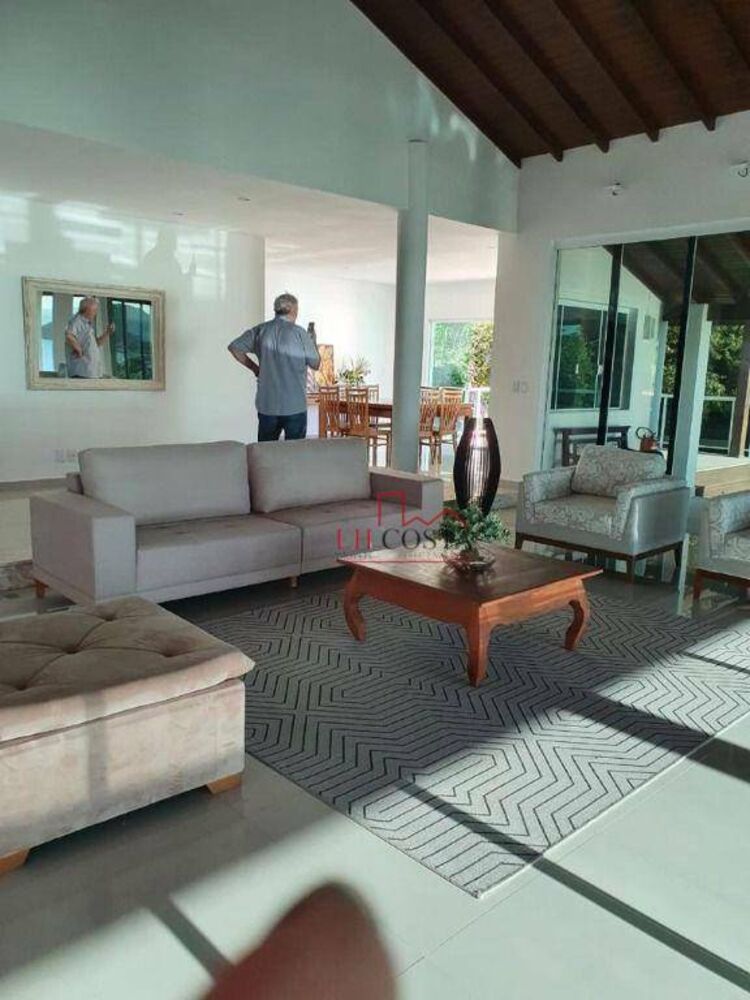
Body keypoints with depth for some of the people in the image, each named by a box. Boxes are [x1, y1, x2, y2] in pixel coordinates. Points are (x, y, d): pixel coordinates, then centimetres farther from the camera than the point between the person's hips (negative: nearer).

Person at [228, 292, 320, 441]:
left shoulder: (260, 330, 2)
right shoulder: (300, 334, -9)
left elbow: (234, 347, 8)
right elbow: (316, 364, 0)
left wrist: (254, 367, 15)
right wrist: (313, 342, 18)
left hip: (266, 405, 4)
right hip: (295, 406, -3)